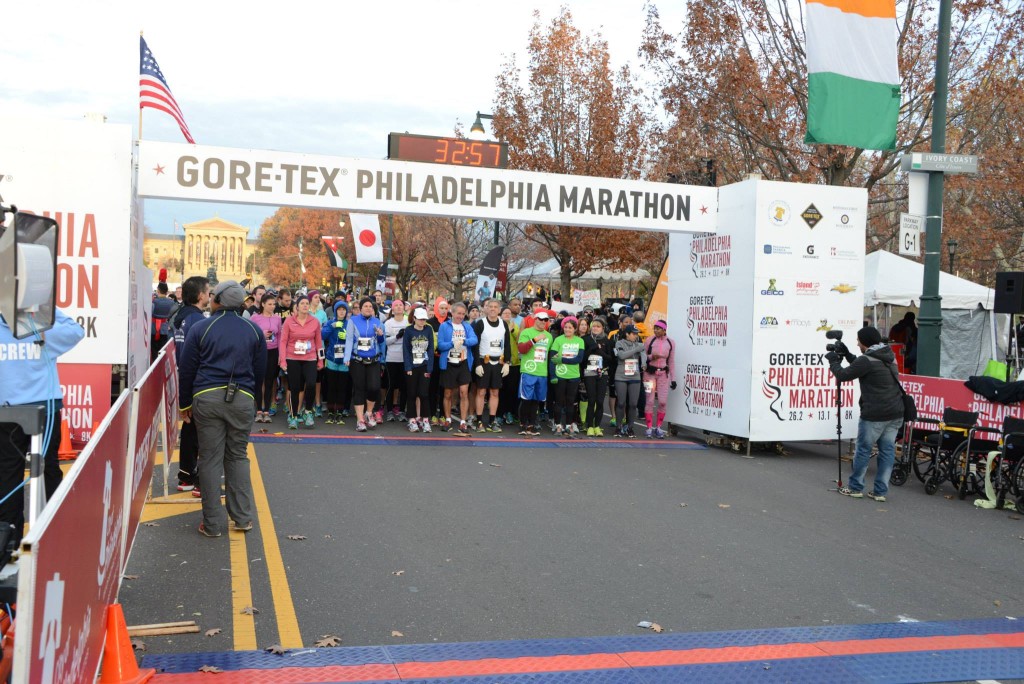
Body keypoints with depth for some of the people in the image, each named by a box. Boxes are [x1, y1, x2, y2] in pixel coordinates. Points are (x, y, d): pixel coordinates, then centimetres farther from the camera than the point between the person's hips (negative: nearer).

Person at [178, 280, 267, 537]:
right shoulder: (254, 330, 7)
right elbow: (260, 369, 12)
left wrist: (185, 403, 13)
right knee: (238, 456, 13)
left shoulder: (200, 328, 1)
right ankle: (243, 517, 12)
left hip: (207, 398, -2)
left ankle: (213, 524, 7)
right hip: (242, 399, 2)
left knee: (210, 459, 4)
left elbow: (187, 369, 4)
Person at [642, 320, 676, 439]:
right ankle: (649, 428, 6)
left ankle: (658, 427, 12)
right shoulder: (650, 340, -4)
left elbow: (671, 361, 7)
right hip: (650, 373, -1)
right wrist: (651, 357, -19)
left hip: (663, 374, 1)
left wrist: (673, 379, 5)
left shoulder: (670, 342, 1)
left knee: (662, 401, -2)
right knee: (650, 401, -2)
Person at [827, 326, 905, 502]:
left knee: (863, 449, 5)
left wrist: (834, 361, 9)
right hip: (895, 414, 8)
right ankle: (880, 491, 11)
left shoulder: (867, 360, -14)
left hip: (875, 415, -8)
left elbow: (843, 375, -8)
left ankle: (855, 488, 15)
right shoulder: (889, 356, 13)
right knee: (887, 450, 7)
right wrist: (847, 355, 23)